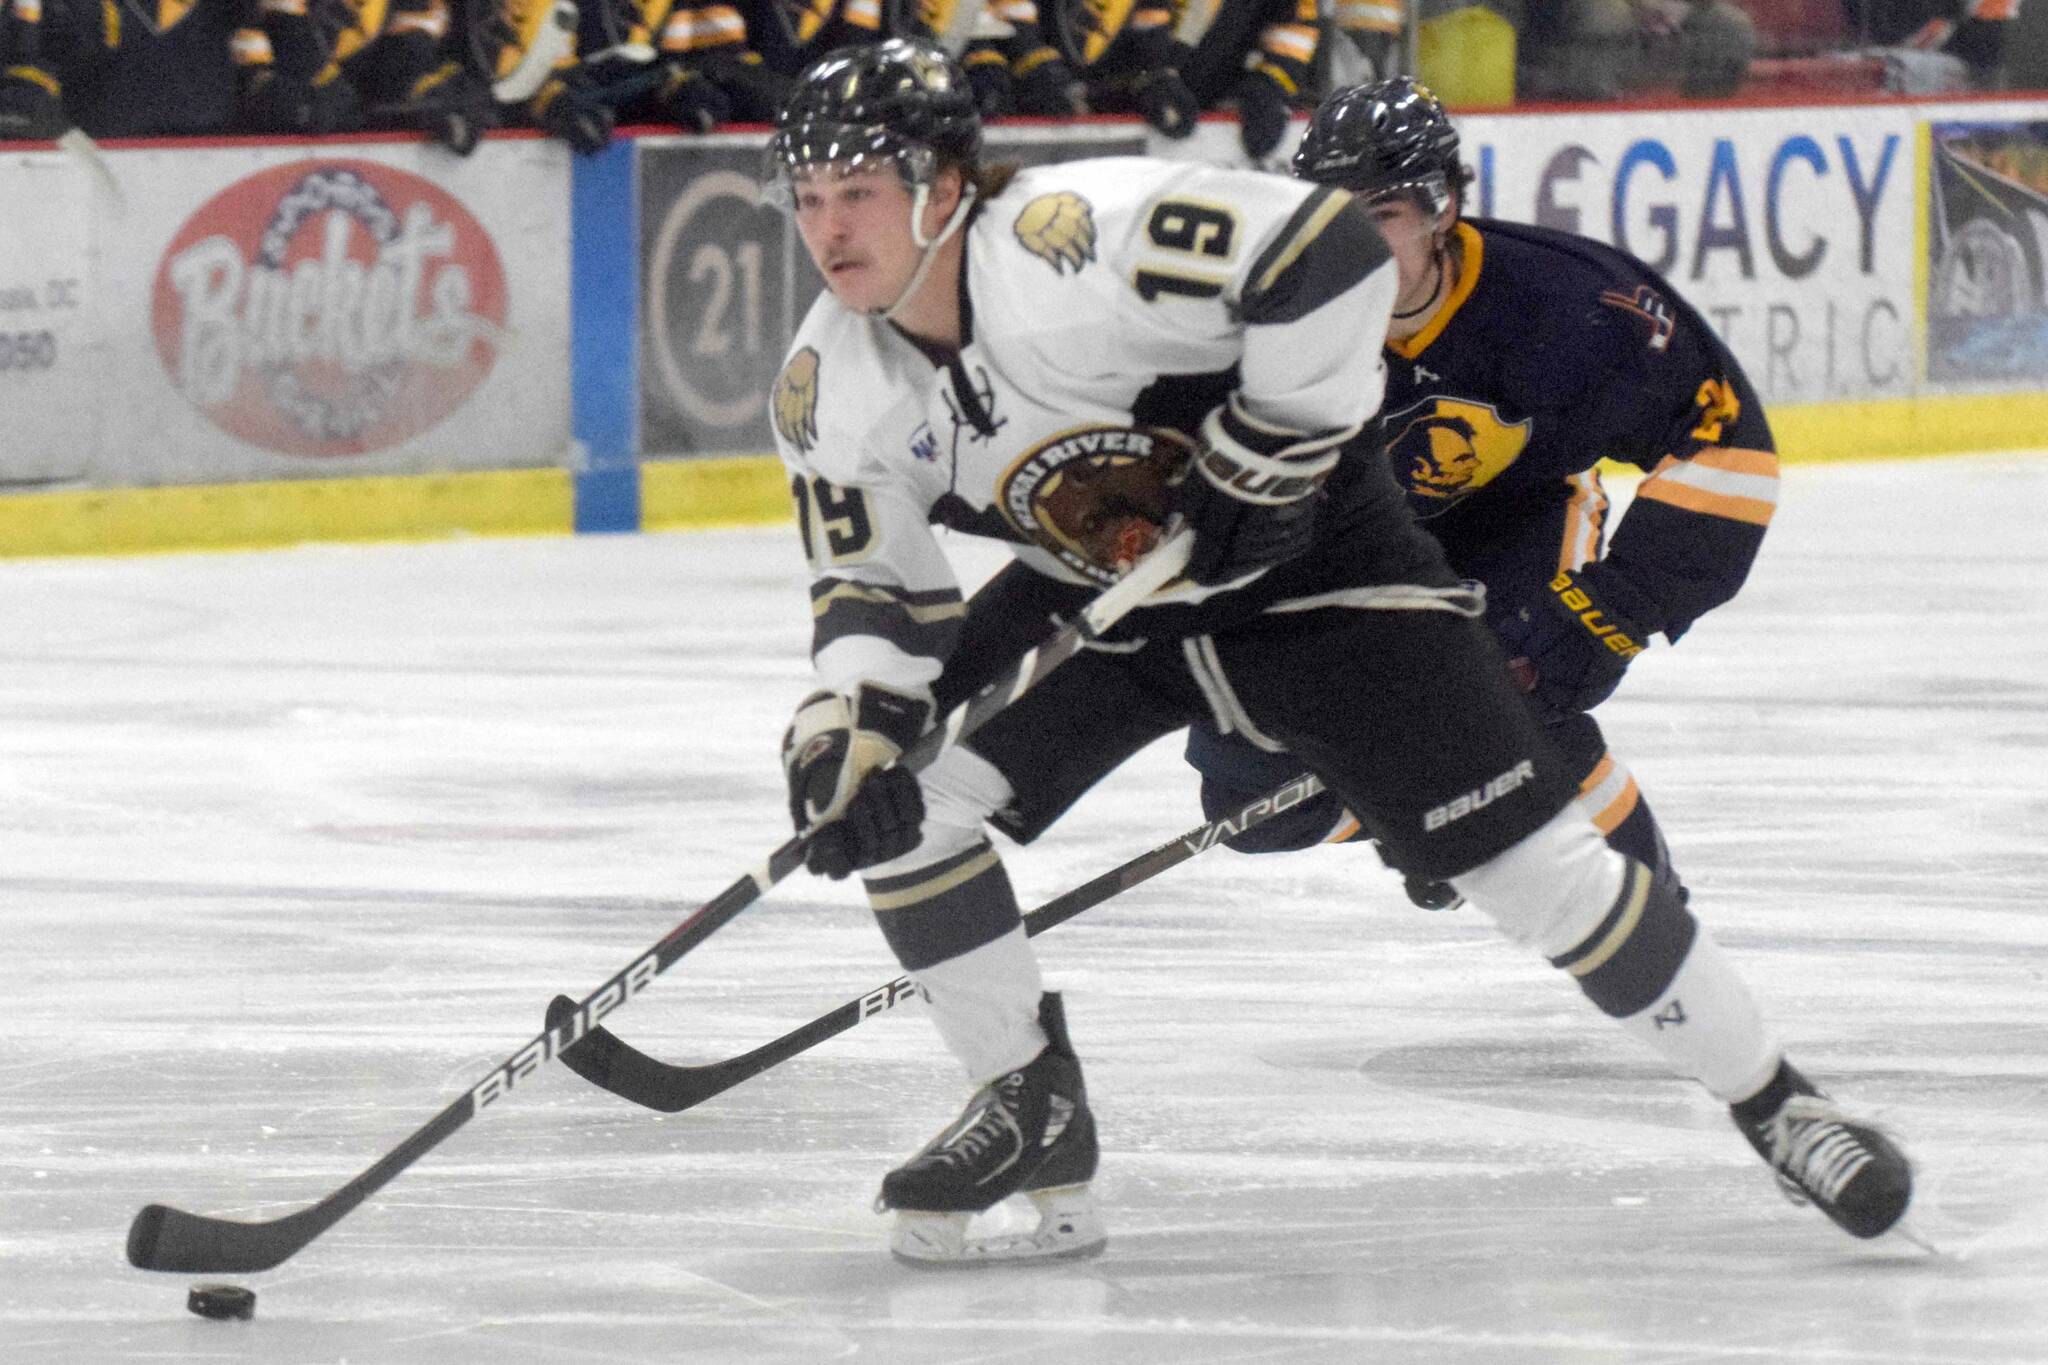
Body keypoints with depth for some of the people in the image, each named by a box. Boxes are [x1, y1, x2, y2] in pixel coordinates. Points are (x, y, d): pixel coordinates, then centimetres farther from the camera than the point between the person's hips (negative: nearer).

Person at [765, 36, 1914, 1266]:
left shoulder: (1077, 238, -32)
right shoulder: (831, 391, -11)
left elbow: (1328, 253, -35)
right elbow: (874, 590, -2)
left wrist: (1264, 459, -28)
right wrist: (845, 728, -21)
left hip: (1309, 561, -6)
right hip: (1095, 601, 6)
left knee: (1531, 860, -8)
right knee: (894, 792, -12)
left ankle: (1772, 1103, 7)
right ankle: (1033, 1110, 4)